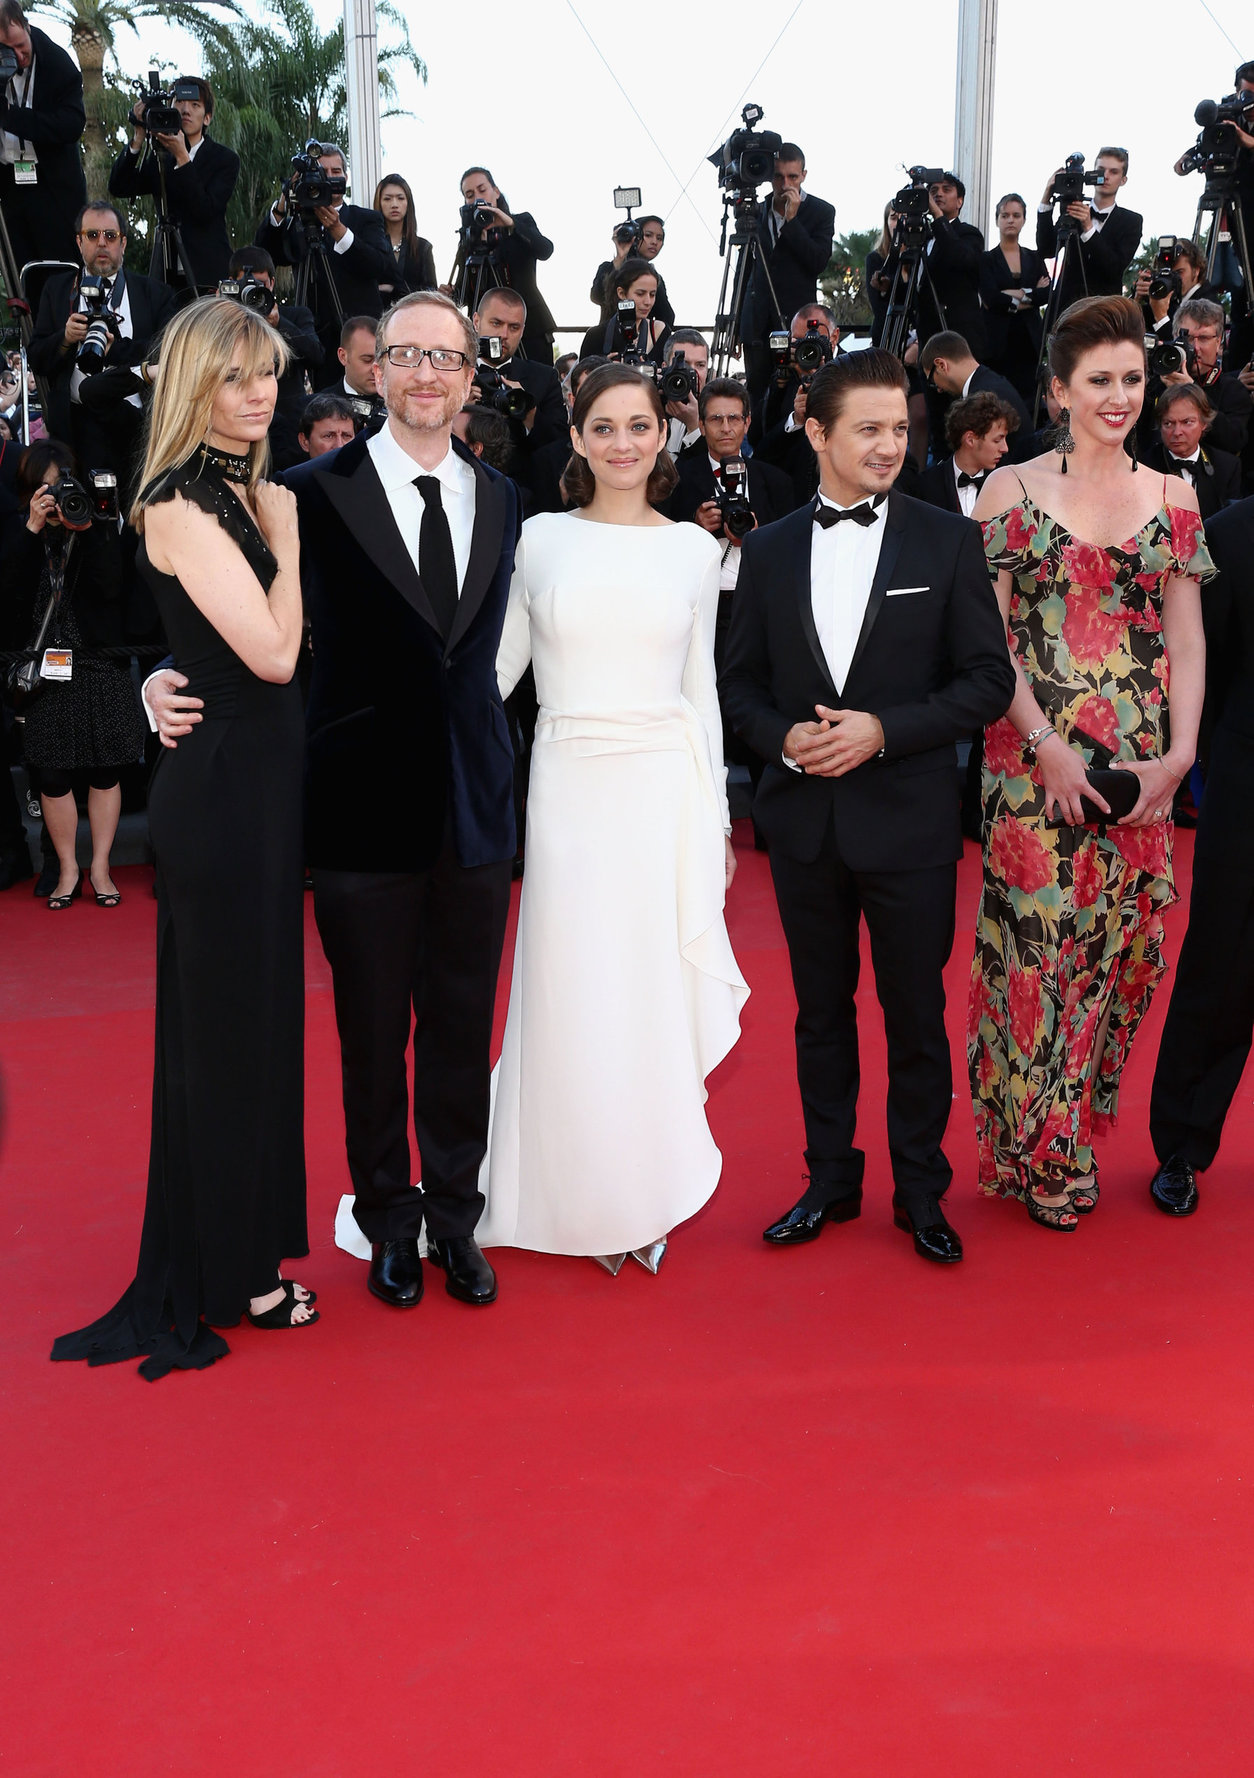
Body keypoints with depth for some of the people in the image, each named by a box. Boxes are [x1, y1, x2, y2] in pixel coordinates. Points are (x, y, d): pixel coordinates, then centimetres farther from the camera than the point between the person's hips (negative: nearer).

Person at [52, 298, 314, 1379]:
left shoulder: (244, 492, 11)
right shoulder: (181, 501, -15)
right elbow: (272, 652, -22)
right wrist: (286, 538, -12)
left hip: (265, 781, 9)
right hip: (221, 783, -9)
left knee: (257, 1015, 16)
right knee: (224, 1023, 2)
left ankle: (240, 1248, 31)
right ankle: (222, 1278, 18)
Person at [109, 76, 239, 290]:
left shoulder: (225, 159, 2)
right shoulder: (159, 158, 13)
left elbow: (205, 211, -12)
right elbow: (118, 189, 3)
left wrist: (182, 156, -17)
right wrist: (138, 138, -5)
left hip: (209, 275, -3)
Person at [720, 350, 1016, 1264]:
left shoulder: (948, 540, -2)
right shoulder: (770, 549, 6)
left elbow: (989, 679, -5)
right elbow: (741, 681, 9)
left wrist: (883, 730, -16)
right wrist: (784, 737, -11)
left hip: (908, 820, -2)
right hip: (804, 820, 3)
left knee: (917, 1014, 7)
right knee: (821, 1009, 13)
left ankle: (921, 1189, 23)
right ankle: (830, 1178, 28)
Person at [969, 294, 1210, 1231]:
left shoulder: (1172, 498, 9)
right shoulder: (1011, 489, 1)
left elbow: (1188, 639, 7)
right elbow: (990, 637, -3)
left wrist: (1179, 753, -6)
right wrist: (1048, 745, -13)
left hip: (1142, 766, 3)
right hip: (1034, 756, -3)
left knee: (1121, 943, 6)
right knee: (1035, 937, -1)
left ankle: (1076, 1127, 24)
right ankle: (1036, 1152, 16)